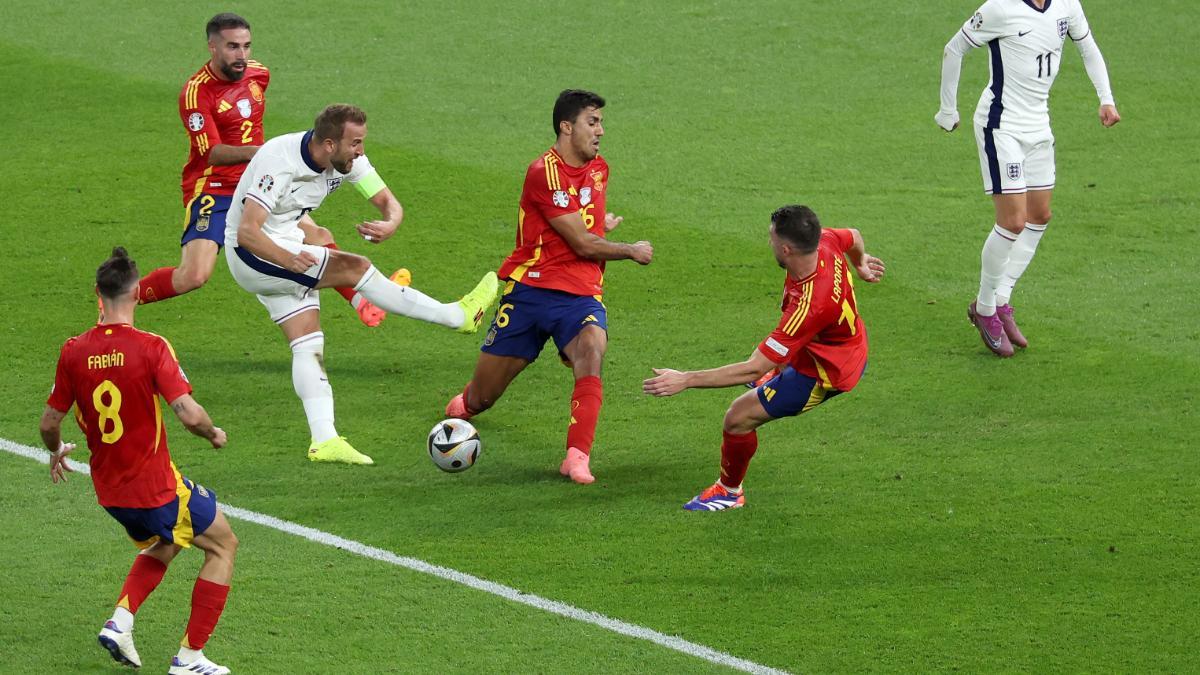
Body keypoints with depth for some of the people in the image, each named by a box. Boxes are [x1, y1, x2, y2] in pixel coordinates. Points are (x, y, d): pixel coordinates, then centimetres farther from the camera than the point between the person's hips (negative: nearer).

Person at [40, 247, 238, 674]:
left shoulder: (73, 352, -5)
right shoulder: (151, 348, -19)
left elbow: (49, 423, 3)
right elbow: (190, 415, -24)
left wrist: (57, 452, 26)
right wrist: (214, 434, -2)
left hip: (108, 491, 6)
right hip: (156, 487, -6)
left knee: (162, 545, 33)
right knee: (223, 544, 16)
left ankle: (120, 621, 12)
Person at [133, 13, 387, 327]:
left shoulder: (258, 74, 3)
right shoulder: (196, 92, -19)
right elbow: (212, 153, -28)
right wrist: (257, 152, -42)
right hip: (213, 191, -6)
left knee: (317, 237, 2)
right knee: (194, 275, -20)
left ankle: (363, 303, 19)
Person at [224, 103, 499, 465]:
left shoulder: (347, 160, -8)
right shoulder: (279, 161, -30)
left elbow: (387, 201, -5)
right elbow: (247, 232, -35)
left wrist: (390, 223, -29)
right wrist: (288, 259, -48)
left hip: (287, 248, 8)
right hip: (250, 251, -8)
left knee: (309, 344, -3)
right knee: (354, 268, -17)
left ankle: (324, 440, -8)